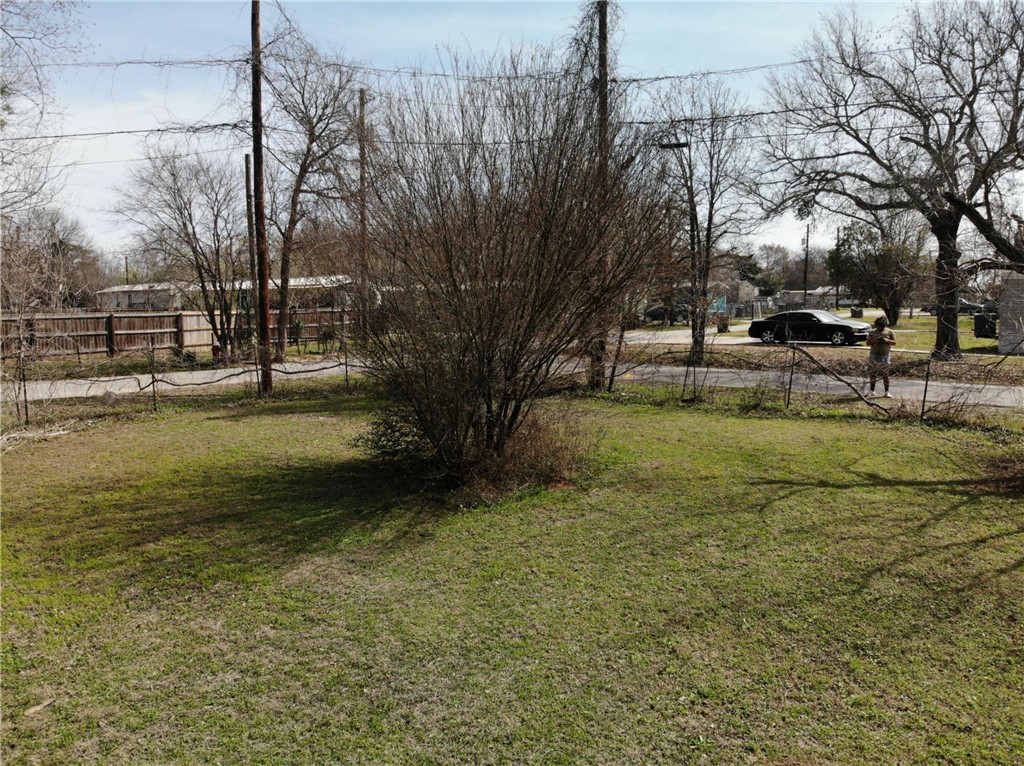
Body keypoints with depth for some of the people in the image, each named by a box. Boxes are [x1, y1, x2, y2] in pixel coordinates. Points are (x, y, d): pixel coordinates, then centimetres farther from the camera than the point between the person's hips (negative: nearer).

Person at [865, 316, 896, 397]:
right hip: (874, 355, 1)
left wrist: (887, 340, -15)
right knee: (873, 374, 1)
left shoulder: (889, 332, 5)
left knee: (885, 374, 0)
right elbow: (868, 343, 5)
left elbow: (894, 342, 3)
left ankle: (887, 392, 4)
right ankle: (872, 391, 8)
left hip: (885, 356, 0)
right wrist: (874, 341, -15)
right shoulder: (872, 332, 6)